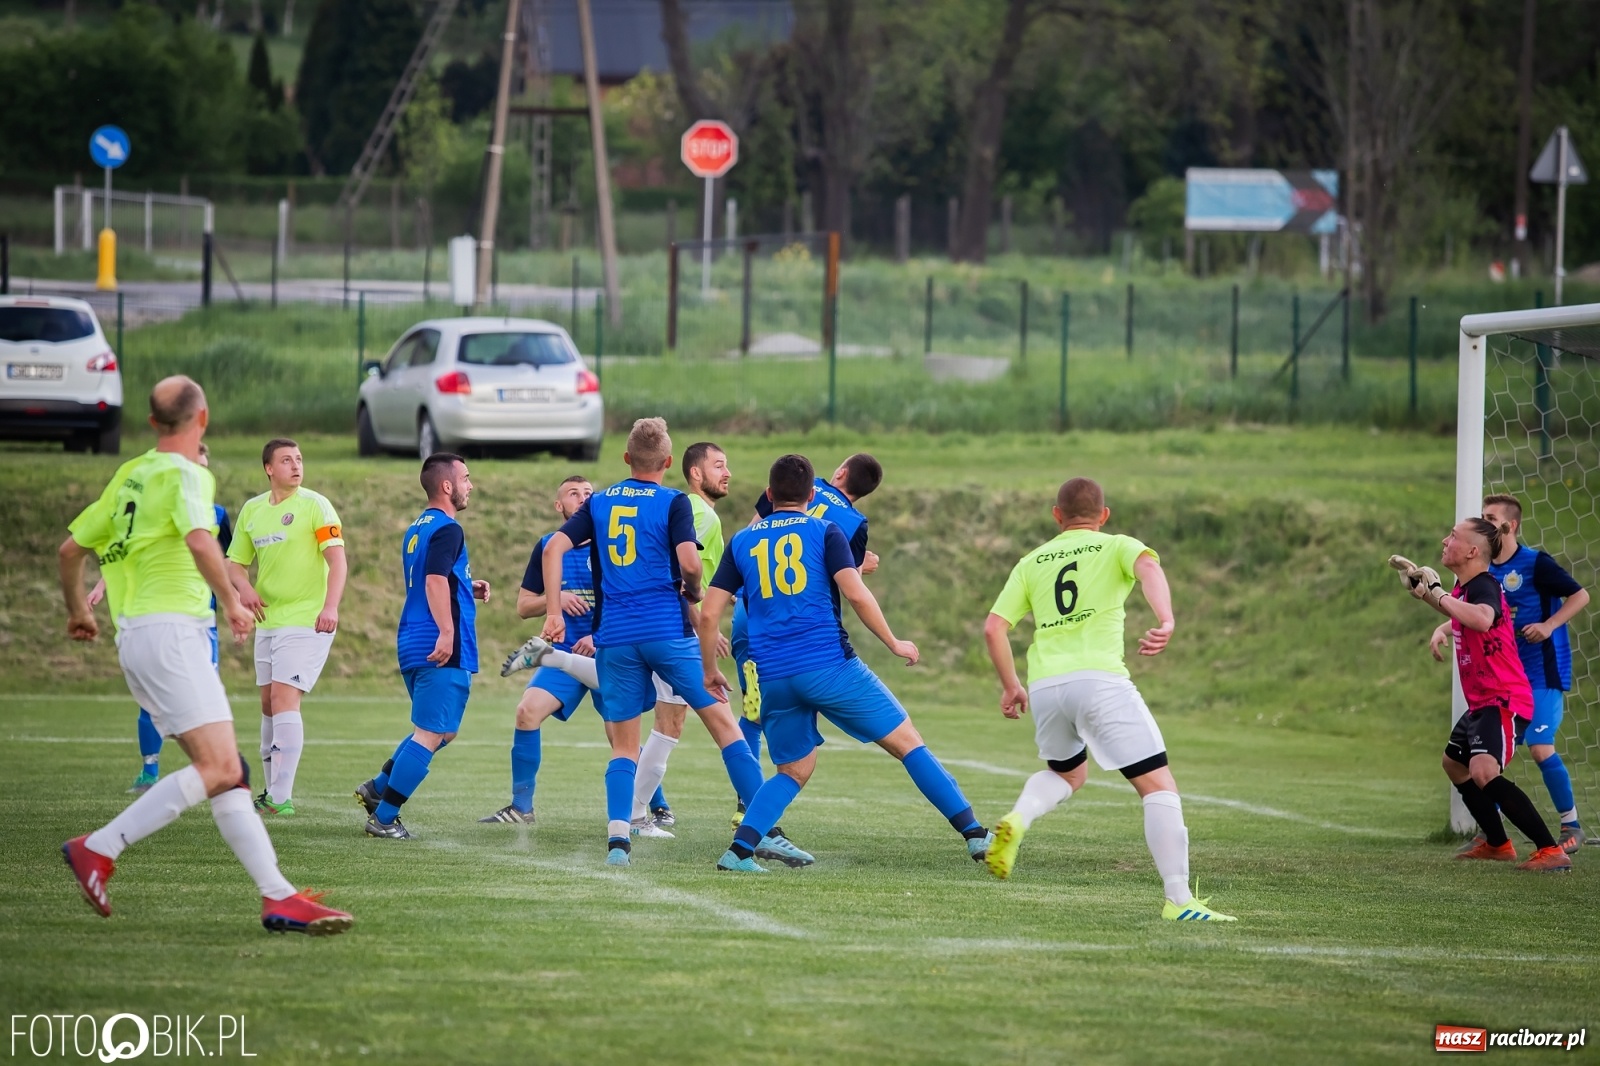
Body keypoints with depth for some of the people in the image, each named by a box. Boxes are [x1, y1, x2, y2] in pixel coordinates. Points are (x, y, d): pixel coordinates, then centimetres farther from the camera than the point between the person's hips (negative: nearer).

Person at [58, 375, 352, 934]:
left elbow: (71, 548, 22)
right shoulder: (187, 474, -8)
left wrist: (77, 610, 37)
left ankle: (278, 897, -3)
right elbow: (200, 539, -28)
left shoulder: (130, 475, 17)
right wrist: (232, 602, -16)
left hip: (138, 635, 10)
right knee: (219, 769, -16)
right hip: (171, 631, -10)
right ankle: (98, 850, -15)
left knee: (227, 771, 3)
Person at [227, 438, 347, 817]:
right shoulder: (252, 510, 10)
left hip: (307, 621, -7)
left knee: (284, 698, -16)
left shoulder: (314, 505, -8)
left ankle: (282, 798, -19)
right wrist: (244, 586, -6)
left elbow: (337, 559, -15)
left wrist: (330, 607, -29)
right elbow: (235, 562, 17)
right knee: (269, 703, 10)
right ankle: (270, 790, 21)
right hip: (268, 620, 7)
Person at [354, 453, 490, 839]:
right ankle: (384, 818, -7)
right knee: (431, 734, -6)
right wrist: (446, 632, -31)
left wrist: (468, 589, 21)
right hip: (443, 651, -10)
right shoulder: (447, 529, -11)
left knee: (443, 731, 22)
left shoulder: (416, 529, 19)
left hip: (413, 647, 10)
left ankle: (377, 788, 19)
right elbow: (435, 580, -24)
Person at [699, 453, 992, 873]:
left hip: (773, 678, 3)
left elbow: (709, 613, 8)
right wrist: (894, 643, 2)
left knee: (794, 771, 19)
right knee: (907, 742, 5)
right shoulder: (824, 532, 3)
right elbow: (856, 594, -10)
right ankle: (975, 834, 2)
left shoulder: (741, 542, 12)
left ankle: (739, 850, -1)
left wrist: (710, 671, 20)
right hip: (829, 665, -3)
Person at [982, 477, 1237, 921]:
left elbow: (993, 627, 16)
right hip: (1099, 679, -5)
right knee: (1158, 785, -1)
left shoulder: (1032, 562, 22)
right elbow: (1148, 565, -12)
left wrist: (1010, 685, 28)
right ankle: (1178, 900, -12)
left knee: (1068, 772, 31)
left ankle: (1016, 821, 2)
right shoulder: (1117, 547, 12)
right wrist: (1166, 621, -28)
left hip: (1044, 685, 5)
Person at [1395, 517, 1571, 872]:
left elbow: (1482, 619, -46)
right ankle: (1497, 844, 39)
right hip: (1482, 700, 11)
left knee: (1484, 772, -29)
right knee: (1455, 763, 28)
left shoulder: (1483, 586, -20)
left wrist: (1438, 593, -34)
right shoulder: (1464, 588, 10)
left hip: (1505, 701, -11)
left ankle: (1551, 851, -31)